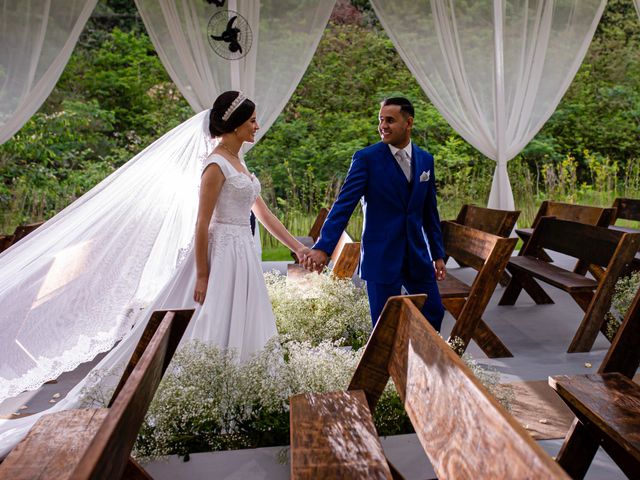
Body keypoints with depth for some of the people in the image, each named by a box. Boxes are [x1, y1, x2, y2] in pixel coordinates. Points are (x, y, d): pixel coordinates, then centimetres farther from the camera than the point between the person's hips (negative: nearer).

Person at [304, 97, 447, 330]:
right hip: (381, 257, -5)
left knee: (434, 312, 12)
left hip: (417, 255, 5)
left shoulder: (426, 160, 7)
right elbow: (344, 204, -15)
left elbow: (430, 211, 14)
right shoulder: (366, 158, -8)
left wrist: (438, 254, 16)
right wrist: (323, 247, -26)